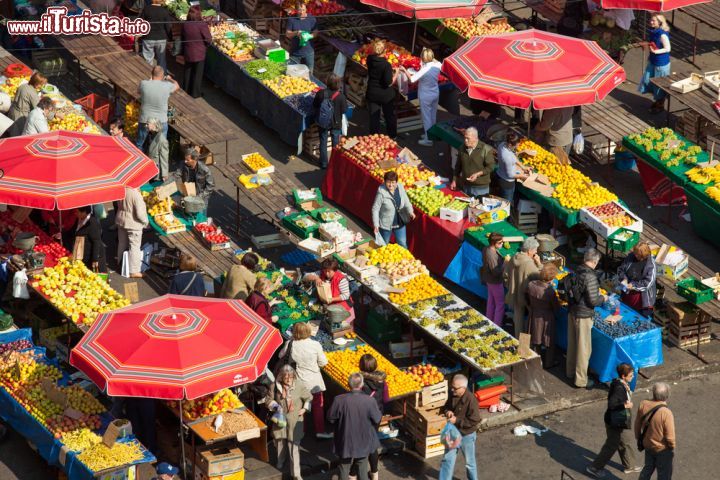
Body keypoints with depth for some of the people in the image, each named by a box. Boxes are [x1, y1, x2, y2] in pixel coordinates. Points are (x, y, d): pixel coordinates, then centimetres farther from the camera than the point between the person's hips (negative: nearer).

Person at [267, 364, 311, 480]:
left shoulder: (299, 386, -10)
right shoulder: (275, 386, -8)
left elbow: (308, 398, 7)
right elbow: (269, 400, 4)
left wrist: (304, 408, -4)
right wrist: (275, 406, -14)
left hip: (295, 421, -2)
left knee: (294, 447, -6)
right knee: (280, 441, 20)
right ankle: (281, 462, 49)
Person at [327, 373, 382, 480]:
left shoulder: (339, 400, -22)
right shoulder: (370, 401, -21)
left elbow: (331, 418, -9)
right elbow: (377, 420, -8)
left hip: (345, 442, 0)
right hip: (363, 442, 0)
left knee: (344, 468, 18)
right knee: (362, 468, 19)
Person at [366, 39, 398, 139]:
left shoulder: (370, 59, -14)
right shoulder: (386, 65, -28)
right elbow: (389, 83, -22)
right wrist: (396, 74, -10)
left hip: (372, 94, 3)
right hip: (386, 95, -3)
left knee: (374, 117, 15)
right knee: (390, 116, 19)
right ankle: (392, 135, 35)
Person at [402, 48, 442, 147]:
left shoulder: (424, 70, -28)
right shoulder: (437, 66, -10)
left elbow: (412, 79, -22)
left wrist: (404, 70, -10)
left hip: (425, 96, -6)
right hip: (435, 94, 6)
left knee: (426, 117, 5)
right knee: (433, 116, 21)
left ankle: (428, 140, 13)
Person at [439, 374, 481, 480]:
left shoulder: (470, 400, -28)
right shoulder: (453, 396, -6)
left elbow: (474, 421, -26)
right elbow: (446, 407, 12)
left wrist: (457, 420, -26)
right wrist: (447, 412, -12)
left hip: (467, 435, -6)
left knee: (469, 461, 15)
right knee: (447, 459, 10)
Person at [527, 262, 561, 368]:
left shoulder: (531, 284, -17)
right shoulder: (549, 291, -31)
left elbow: (528, 301, 0)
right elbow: (556, 308, -17)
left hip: (534, 315, 5)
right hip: (546, 318, -5)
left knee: (535, 339, 22)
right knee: (549, 340, 16)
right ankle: (548, 363, 31)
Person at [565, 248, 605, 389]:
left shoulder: (575, 272, 0)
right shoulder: (590, 276, -23)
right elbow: (593, 301, -22)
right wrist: (602, 298, 0)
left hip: (572, 312, 8)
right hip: (583, 316, -8)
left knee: (572, 344, 23)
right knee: (584, 348, 5)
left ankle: (570, 371, 39)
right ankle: (581, 380, 14)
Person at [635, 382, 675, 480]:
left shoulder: (643, 405, -14)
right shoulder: (666, 413, -31)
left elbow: (637, 425, 0)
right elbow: (670, 435, -22)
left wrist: (638, 438, 18)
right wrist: (672, 447, -3)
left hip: (648, 445, 6)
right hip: (662, 449, -6)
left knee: (648, 468, 27)